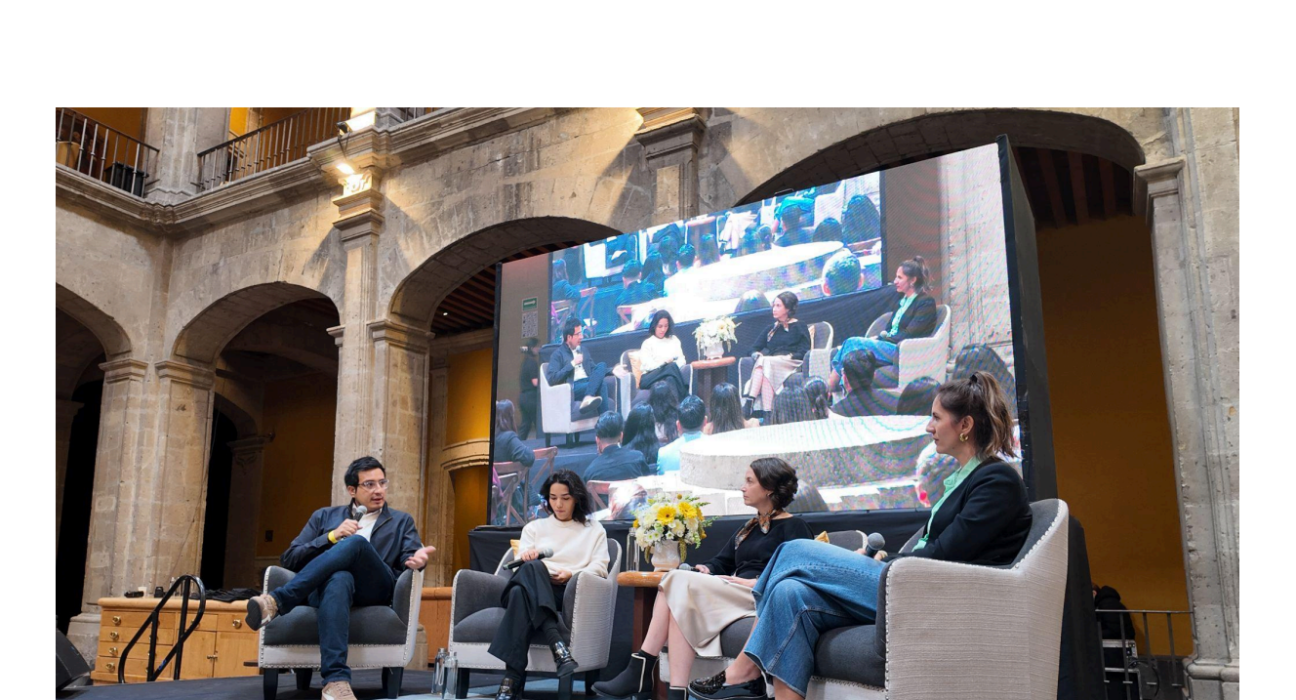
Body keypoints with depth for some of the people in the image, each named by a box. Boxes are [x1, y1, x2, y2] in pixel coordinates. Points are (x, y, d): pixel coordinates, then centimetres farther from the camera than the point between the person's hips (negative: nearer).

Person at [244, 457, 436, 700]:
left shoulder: (402, 521, 23)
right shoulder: (325, 516, 23)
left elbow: (407, 558, 6)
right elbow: (289, 560, 13)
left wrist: (416, 560, -20)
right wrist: (332, 537, -3)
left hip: (376, 590, 0)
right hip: (329, 583, 0)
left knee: (357, 542, -33)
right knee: (339, 579, -41)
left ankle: (277, 600, -40)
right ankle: (336, 680, -52)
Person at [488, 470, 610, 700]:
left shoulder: (593, 529, 22)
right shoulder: (534, 527, 28)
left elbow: (599, 568, 7)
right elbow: (521, 563, 13)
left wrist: (571, 575, -13)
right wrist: (526, 558, -14)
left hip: (571, 593, -2)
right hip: (534, 590, 2)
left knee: (521, 594, -38)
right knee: (532, 568, -39)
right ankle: (559, 646, -51)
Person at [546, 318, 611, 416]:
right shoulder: (558, 354, 3)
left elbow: (592, 369, 25)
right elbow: (552, 379, -10)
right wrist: (572, 364, -12)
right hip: (572, 389, -6)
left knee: (602, 365, -24)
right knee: (601, 384, -32)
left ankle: (588, 399, -39)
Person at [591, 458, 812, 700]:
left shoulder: (793, 527, 3)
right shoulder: (748, 528, 28)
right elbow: (722, 562, 23)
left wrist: (755, 582, -18)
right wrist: (705, 571, 0)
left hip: (761, 597, -7)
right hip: (733, 594, 7)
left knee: (681, 583, -24)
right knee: (680, 601, -23)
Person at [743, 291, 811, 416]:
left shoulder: (799, 327, 12)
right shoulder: (772, 329, 27)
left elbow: (804, 352, -1)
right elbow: (755, 348, 21)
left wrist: (789, 356, -14)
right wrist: (756, 354, -2)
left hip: (790, 364, -4)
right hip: (771, 362, 4)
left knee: (765, 362, -34)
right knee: (761, 361, -33)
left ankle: (750, 401, -47)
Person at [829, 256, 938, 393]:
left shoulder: (926, 303, -4)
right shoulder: (901, 298, 20)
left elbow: (909, 335, -12)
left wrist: (884, 337, -10)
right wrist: (879, 337, -2)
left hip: (904, 351, -8)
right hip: (889, 343, 8)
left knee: (853, 343, -26)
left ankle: (830, 386, -27)